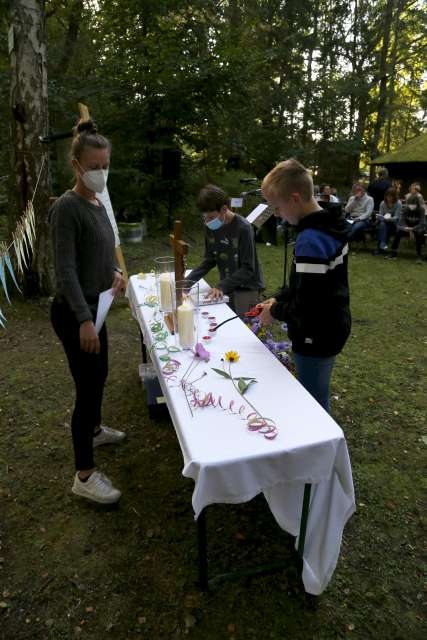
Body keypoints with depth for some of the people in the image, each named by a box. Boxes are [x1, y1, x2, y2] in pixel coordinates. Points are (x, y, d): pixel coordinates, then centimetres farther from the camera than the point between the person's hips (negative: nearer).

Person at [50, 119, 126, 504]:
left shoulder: (98, 203, 10)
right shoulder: (67, 207, -16)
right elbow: (65, 270, -22)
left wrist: (115, 271, 0)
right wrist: (83, 320, -28)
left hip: (94, 306, 9)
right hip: (74, 313, -9)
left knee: (99, 374, 22)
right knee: (88, 385, -4)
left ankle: (94, 430, 47)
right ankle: (84, 475, 11)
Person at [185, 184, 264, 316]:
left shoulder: (243, 228, -19)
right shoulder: (210, 227, 0)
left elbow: (248, 269, -19)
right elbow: (209, 260, 6)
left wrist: (222, 286, -27)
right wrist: (187, 281, -6)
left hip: (247, 289, -5)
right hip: (226, 288, 5)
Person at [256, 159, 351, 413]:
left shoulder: (310, 241, -27)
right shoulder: (332, 226, 3)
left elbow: (305, 307, -28)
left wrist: (275, 312, -11)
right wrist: (279, 298, 7)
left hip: (316, 339, -9)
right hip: (332, 330, 9)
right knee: (319, 400, 25)